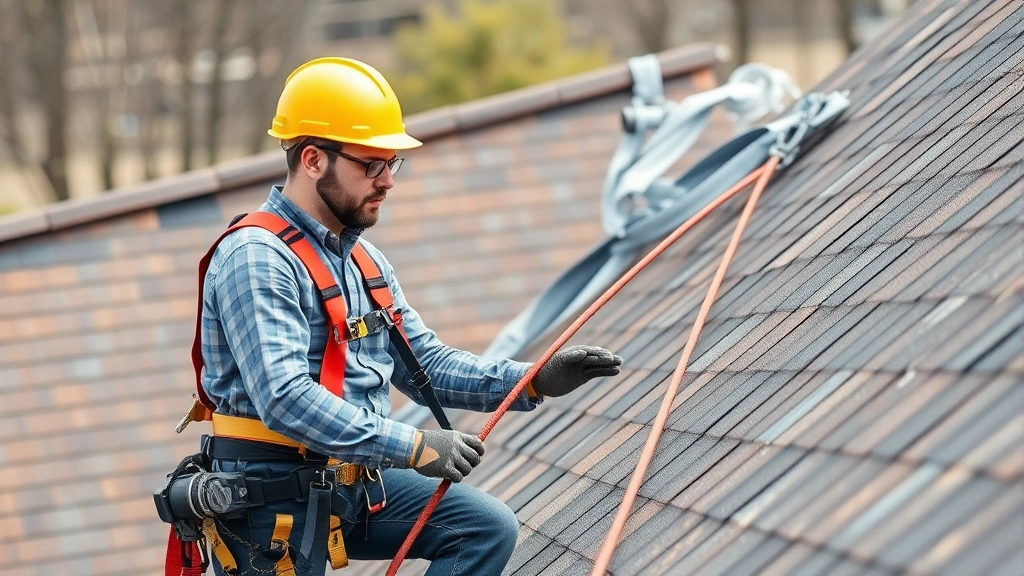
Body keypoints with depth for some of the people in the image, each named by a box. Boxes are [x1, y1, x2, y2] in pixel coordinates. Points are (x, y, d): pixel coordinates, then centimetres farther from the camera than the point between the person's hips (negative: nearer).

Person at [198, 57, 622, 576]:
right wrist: (413, 447, -29)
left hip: (353, 481, 8)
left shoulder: (364, 260, 12)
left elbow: (425, 365, 14)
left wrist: (533, 382, -1)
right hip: (274, 495, -8)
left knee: (489, 529, -4)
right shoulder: (257, 259, -18)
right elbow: (284, 400, -29)